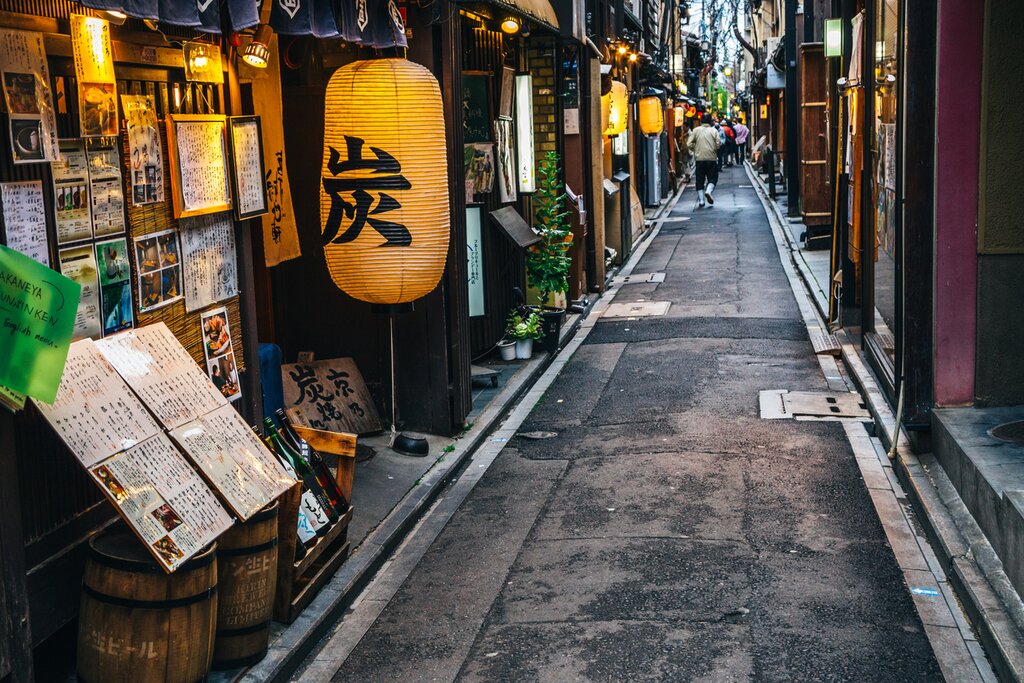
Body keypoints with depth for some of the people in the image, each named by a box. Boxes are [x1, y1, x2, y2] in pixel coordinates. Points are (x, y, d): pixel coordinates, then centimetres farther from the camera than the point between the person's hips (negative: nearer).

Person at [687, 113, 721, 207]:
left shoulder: (696, 130, 2)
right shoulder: (714, 131, 0)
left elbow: (689, 144, -3)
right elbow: (718, 144, -7)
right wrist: (715, 149, 13)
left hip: (699, 158, 1)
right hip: (712, 158, -1)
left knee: (700, 180, 7)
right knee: (712, 178, 9)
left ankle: (701, 200, 2)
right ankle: (709, 191, -17)